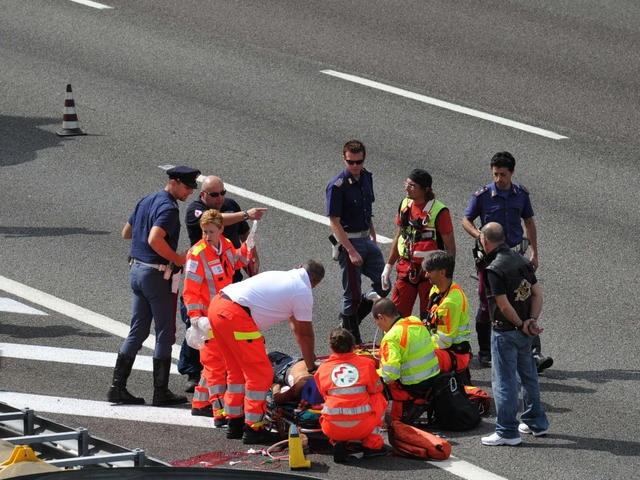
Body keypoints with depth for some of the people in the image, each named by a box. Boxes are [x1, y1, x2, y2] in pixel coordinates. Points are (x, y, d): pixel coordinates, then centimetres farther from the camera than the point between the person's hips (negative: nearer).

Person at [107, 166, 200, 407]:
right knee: (165, 332, 0)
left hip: (137, 269, 9)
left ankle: (118, 386, 8)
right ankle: (161, 391, 4)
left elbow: (126, 232, 21)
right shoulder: (168, 208, -15)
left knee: (137, 330, 11)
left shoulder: (147, 201, 13)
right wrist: (178, 259, -17)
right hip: (157, 274, -9)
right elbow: (154, 240, -28)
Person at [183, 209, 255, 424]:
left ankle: (200, 403, 31)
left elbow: (235, 263, 24)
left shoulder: (227, 246, 1)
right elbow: (190, 290, -19)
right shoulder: (197, 254, -20)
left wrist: (247, 248, 8)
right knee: (214, 362, -8)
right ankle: (220, 413, -10)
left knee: (215, 361, 17)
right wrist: (195, 316, -27)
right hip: (208, 316, -8)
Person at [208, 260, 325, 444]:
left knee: (237, 370, 22)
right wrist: (311, 367, 23)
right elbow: (306, 334, 10)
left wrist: (308, 357, 43)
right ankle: (253, 428, 6)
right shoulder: (303, 293, 0)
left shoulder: (284, 277, 26)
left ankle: (234, 423, 29)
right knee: (260, 373, 2)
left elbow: (295, 325, 36)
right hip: (236, 315, -9)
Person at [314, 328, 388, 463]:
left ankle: (337, 442, 8)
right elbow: (376, 389, 15)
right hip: (362, 427, -1)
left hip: (333, 429, 1)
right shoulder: (366, 363, 2)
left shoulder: (323, 368, 6)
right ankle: (372, 444, 19)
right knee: (380, 399, 27)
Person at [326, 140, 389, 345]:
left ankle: (349, 318, 28)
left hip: (366, 239, 7)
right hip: (348, 241, -7)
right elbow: (334, 222, -18)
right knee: (353, 294, 1)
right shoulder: (337, 186, -18)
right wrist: (351, 252, -22)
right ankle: (353, 340, 14)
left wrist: (373, 238, 17)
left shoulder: (366, 177, 4)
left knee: (383, 286, 11)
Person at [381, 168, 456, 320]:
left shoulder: (438, 211, -14)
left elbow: (450, 246, -11)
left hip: (429, 272, -6)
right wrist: (388, 267, 18)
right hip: (406, 269, 6)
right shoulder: (405, 205, 5)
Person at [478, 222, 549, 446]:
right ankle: (536, 422, 31)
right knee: (528, 375, 20)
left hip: (505, 332, -8)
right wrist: (531, 320, -5)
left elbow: (504, 305, -21)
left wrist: (521, 325, -9)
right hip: (525, 333, 8)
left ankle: (507, 431, 2)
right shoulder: (521, 260, 4)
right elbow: (537, 293, 3)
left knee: (504, 381, -1)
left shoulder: (494, 269, -19)